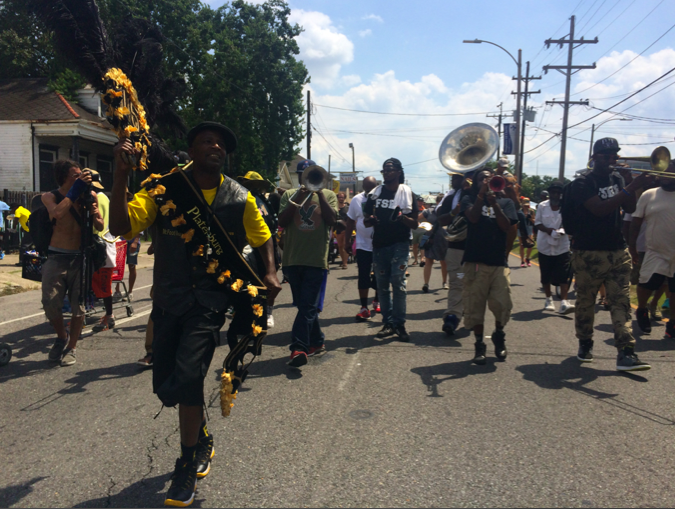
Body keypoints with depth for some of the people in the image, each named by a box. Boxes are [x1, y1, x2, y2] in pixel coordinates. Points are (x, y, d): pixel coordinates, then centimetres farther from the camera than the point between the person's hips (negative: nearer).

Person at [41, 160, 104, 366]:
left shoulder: (88, 196, 1)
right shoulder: (50, 197, -2)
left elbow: (100, 227, 4)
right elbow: (58, 212, -26)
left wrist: (94, 215, -17)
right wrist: (75, 189, -23)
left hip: (80, 258, 1)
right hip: (56, 257, -1)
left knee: (78, 305, 3)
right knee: (50, 302, -5)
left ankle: (71, 348, 19)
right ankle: (61, 337, 24)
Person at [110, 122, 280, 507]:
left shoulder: (240, 199, 1)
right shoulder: (164, 189, -3)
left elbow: (262, 237, 15)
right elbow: (121, 226, -12)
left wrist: (271, 273, -1)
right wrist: (121, 175, -22)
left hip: (210, 301, -2)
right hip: (169, 299, 2)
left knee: (187, 377, -15)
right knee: (165, 384, 11)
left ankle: (187, 468, 9)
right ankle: (203, 438, 41)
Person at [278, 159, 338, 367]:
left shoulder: (328, 195, 9)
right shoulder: (289, 195, 12)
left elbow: (332, 219, -7)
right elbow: (282, 222, 0)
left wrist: (319, 192, -10)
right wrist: (298, 197, -9)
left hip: (317, 260, -3)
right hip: (293, 259, 3)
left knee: (308, 306, -9)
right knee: (305, 306, 12)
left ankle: (299, 348, -12)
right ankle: (316, 342, 26)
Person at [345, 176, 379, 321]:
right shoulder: (356, 200, -1)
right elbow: (350, 222, 7)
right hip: (363, 245, 0)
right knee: (363, 277, 1)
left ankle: (377, 302, 32)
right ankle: (364, 308, 8)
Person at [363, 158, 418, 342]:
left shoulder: (407, 193, 2)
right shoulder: (375, 193, 10)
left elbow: (415, 224, 1)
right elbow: (366, 221, 14)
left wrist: (403, 218, -20)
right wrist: (370, 220, -10)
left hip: (399, 244, -4)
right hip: (379, 244, 4)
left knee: (397, 281, -15)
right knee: (382, 285, 5)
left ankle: (399, 323, -5)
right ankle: (388, 323, 15)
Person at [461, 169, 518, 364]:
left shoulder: (505, 202, 13)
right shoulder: (469, 199, 10)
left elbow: (507, 227, -2)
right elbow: (473, 217, -9)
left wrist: (494, 204, -11)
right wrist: (481, 194, -16)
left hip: (499, 261, 1)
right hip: (475, 261, -1)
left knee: (502, 304, -7)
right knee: (475, 305, 1)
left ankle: (499, 335, 22)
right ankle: (479, 345, 16)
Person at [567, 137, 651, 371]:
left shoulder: (617, 180, 13)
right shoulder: (582, 184, -7)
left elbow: (629, 208, 6)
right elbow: (599, 209, -22)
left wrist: (629, 182, -6)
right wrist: (631, 187, -26)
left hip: (618, 251, 5)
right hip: (589, 253, -5)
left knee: (621, 302, -3)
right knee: (585, 302, 6)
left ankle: (626, 353, -6)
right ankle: (585, 343, 24)